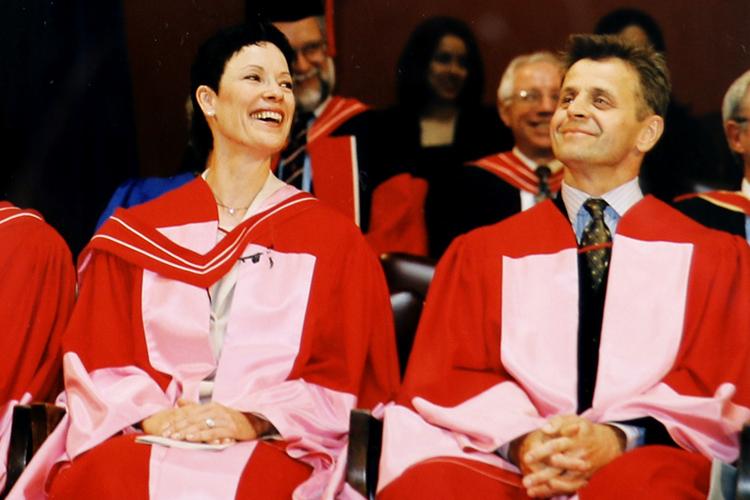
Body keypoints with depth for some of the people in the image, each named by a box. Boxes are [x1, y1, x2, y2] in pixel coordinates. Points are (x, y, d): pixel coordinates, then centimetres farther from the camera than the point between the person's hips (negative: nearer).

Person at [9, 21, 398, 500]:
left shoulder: (332, 239, 13)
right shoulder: (135, 235, 16)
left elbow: (344, 377, 6)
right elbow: (97, 360, 11)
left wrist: (254, 420, -10)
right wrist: (149, 413, -10)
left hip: (274, 447, -1)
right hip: (149, 437, 2)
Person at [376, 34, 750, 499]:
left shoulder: (712, 256, 17)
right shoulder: (483, 252, 20)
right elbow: (447, 374, 11)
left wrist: (620, 438, -14)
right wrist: (520, 441, -11)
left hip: (642, 460, -1)